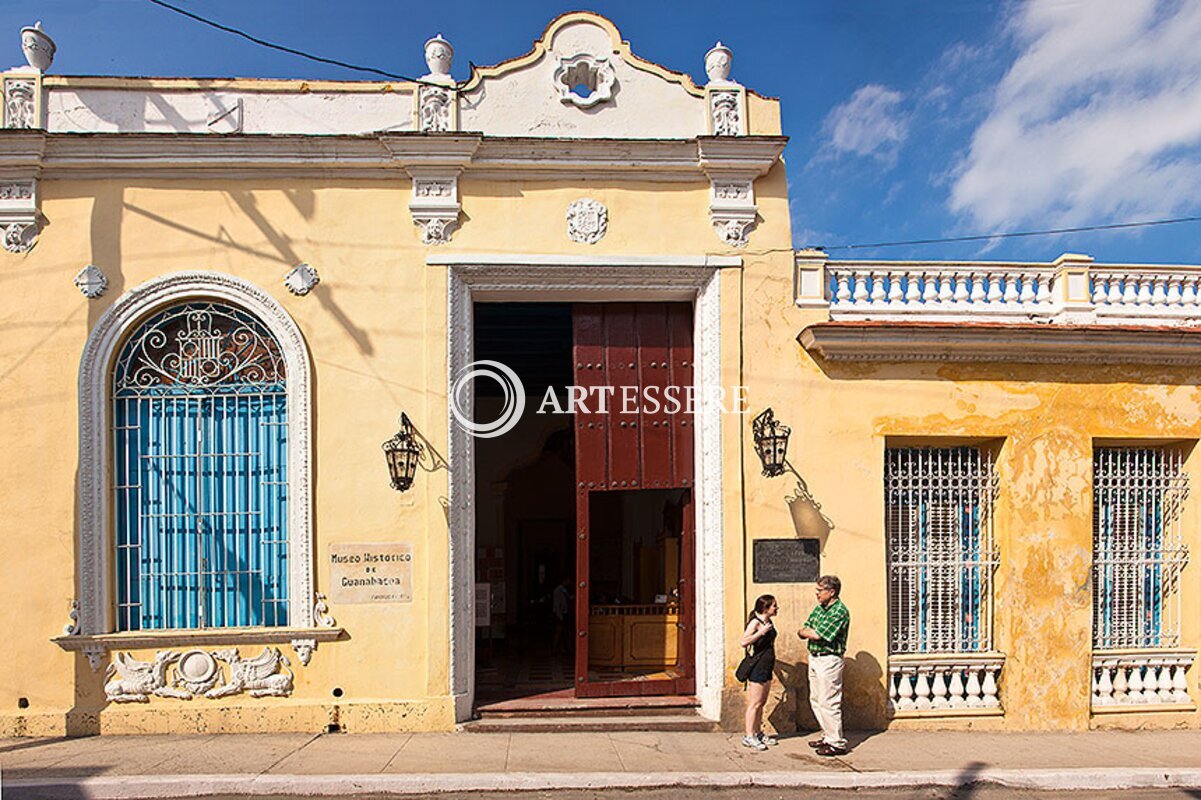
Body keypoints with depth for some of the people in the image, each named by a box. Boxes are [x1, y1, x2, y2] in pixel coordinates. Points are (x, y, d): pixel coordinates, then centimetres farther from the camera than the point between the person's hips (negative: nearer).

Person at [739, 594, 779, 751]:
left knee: (762, 702, 14)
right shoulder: (755, 622, -16)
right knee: (755, 703, -5)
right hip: (758, 666, -9)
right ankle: (749, 737, 0)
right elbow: (744, 642, -26)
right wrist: (761, 632, -29)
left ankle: (758, 733, 23)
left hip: (767, 667, 9)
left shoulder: (769, 622, 11)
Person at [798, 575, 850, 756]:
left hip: (829, 661, -9)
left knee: (829, 702, -4)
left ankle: (837, 743, 6)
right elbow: (802, 631, 9)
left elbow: (817, 635, -22)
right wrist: (811, 632, -12)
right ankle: (828, 736, 27)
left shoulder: (840, 612, -17)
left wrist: (807, 632, -3)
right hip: (814, 658, 9)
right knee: (816, 700, 15)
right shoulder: (819, 608, 11)